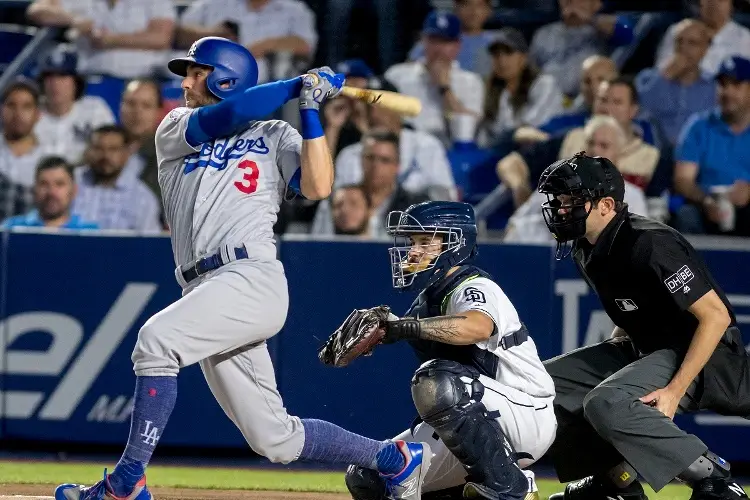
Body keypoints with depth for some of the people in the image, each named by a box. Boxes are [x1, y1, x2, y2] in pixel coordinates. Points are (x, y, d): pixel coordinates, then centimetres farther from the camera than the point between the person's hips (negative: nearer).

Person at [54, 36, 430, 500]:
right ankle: (397, 458, 19)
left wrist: (310, 108, -5)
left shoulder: (276, 136, 12)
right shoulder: (175, 129, 22)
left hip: (253, 277, -6)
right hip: (205, 292, 6)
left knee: (157, 338, -30)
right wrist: (298, 85, 2)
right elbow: (224, 116, 2)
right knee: (274, 437, 4)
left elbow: (318, 186, -5)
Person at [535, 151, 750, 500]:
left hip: (696, 354, -10)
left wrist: (674, 391, -27)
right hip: (641, 348, 10)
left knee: (605, 403, -33)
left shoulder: (650, 245, -24)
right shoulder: (586, 248, 4)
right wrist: (614, 345, 7)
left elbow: (716, 315, -25)